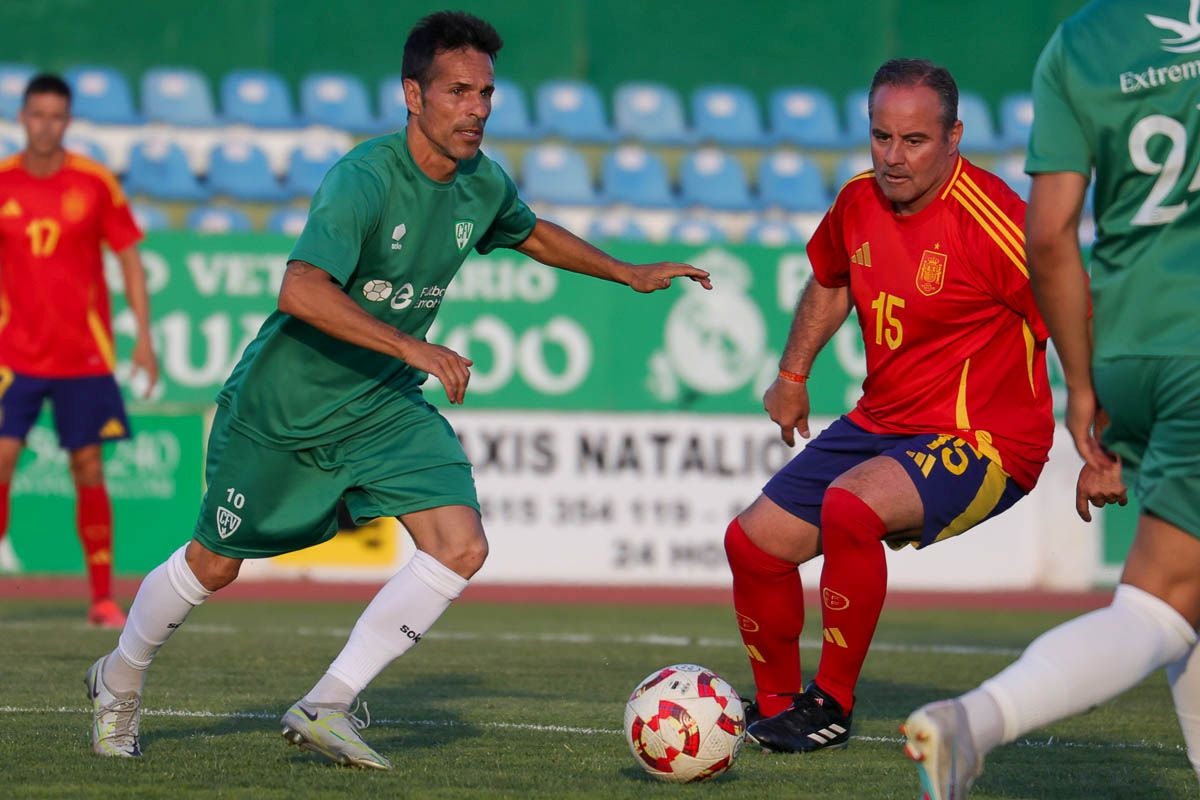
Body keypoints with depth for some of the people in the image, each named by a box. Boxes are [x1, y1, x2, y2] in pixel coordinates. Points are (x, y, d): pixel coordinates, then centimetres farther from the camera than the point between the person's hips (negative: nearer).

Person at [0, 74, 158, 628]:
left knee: (88, 468, 1)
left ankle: (103, 598, 8)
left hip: (84, 354, 0)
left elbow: (129, 257, 6)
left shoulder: (95, 182, -1)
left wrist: (144, 337, 0)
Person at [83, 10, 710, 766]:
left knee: (462, 546, -14)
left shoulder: (483, 184, -4)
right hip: (282, 402, -6)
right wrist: (410, 347, -45)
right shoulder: (364, 179, -27)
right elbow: (301, 289, -41)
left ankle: (325, 708, -7)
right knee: (214, 564, 10)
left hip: (385, 406, 6)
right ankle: (120, 681, 38)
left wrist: (628, 273, 19)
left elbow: (533, 233, 21)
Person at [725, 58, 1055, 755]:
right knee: (754, 542, 4)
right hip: (880, 423, 8)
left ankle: (832, 706, -16)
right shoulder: (859, 204, 1)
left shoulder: (989, 220, -22)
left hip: (981, 442, -8)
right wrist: (793, 375, 28)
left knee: (848, 507, -33)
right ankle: (776, 705, 29)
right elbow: (830, 280, 25)